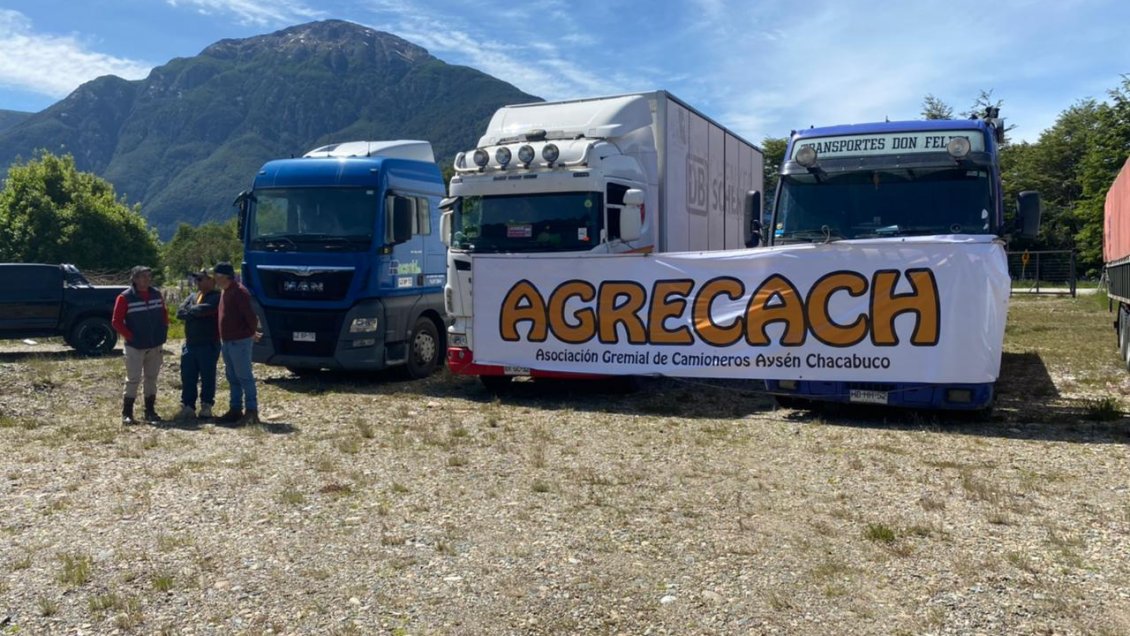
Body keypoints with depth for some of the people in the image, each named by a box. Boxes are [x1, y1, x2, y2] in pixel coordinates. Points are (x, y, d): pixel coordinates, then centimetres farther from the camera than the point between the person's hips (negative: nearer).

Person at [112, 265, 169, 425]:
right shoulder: (125, 298, -11)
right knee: (133, 379, -4)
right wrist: (130, 336, -13)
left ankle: (150, 411, 21)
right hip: (135, 347, -5)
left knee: (151, 378, 12)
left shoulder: (156, 294, 5)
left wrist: (163, 332, 6)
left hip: (155, 346, 5)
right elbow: (116, 322, -8)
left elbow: (164, 314, 15)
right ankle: (127, 413, 5)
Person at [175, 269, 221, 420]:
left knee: (207, 377, 2)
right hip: (190, 344, 7)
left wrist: (190, 310, -4)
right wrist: (196, 313, -13)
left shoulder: (216, 297, -7)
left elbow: (205, 309, -24)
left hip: (208, 345, -7)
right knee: (187, 377, 8)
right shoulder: (192, 296, 16)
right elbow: (179, 312, 3)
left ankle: (206, 406, 13)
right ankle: (188, 406, 15)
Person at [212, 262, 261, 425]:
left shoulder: (239, 292, -16)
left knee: (244, 377, -6)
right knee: (232, 377, 14)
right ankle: (235, 410, 21)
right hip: (227, 341, 10)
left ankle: (252, 412, -2)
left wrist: (252, 332, -5)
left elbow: (250, 315, -20)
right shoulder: (226, 291, 15)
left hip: (239, 341, -10)